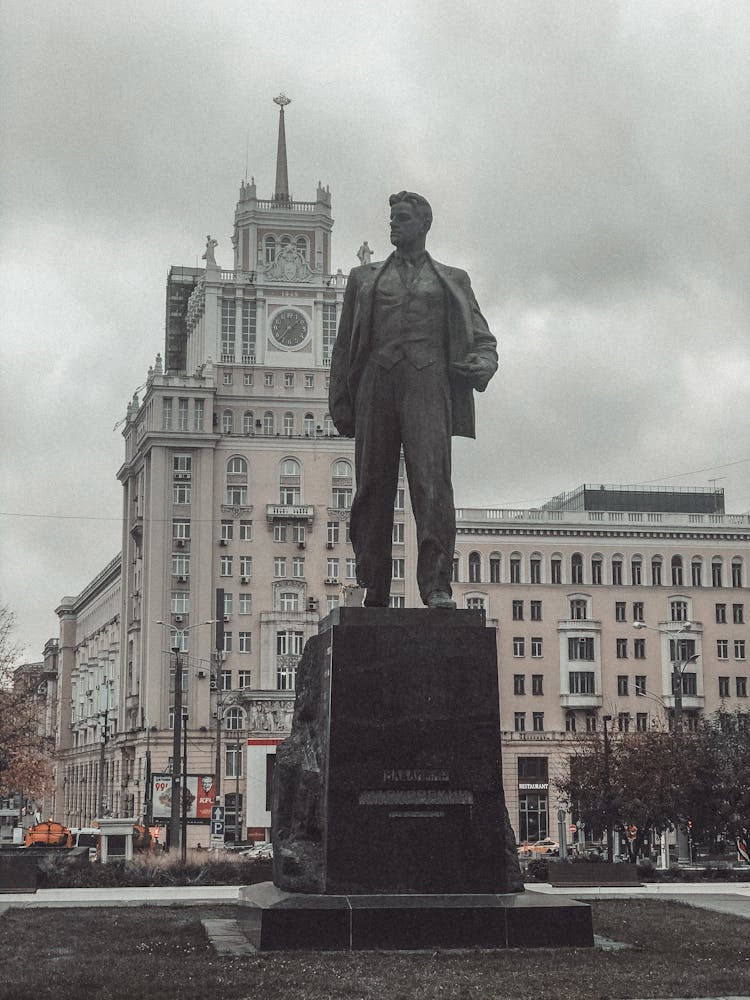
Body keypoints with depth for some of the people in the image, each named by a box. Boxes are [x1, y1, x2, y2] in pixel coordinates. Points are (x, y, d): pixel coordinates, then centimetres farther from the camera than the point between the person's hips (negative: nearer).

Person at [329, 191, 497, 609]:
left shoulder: (451, 280, 22)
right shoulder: (365, 278, 24)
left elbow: (482, 337, 18)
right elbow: (345, 345, 19)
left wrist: (482, 365, -6)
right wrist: (340, 403, 8)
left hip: (427, 378, -2)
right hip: (377, 380, 2)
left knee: (432, 478, -17)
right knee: (374, 485, -3)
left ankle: (437, 586, -22)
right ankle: (374, 590, 1)